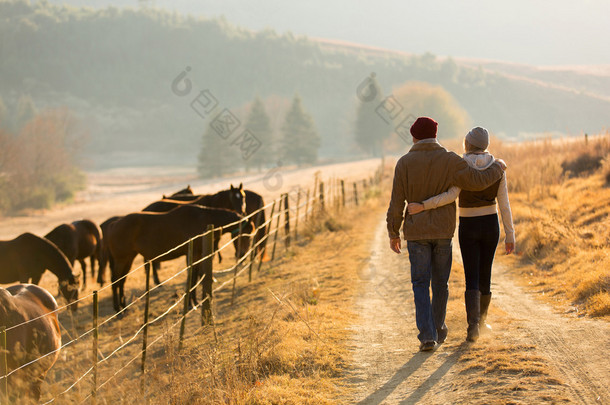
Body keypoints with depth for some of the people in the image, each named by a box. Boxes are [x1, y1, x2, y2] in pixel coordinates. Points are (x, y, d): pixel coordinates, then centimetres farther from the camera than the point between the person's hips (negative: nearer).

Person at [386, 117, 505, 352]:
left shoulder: (405, 163, -5)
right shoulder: (450, 161, -5)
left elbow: (397, 203, -5)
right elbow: (478, 181, -7)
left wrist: (393, 233, 5)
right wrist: (497, 168, 13)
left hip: (416, 232, -1)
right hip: (443, 231, 1)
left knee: (421, 284, 1)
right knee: (440, 282, 15)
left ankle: (427, 335, -11)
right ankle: (438, 329, 26)